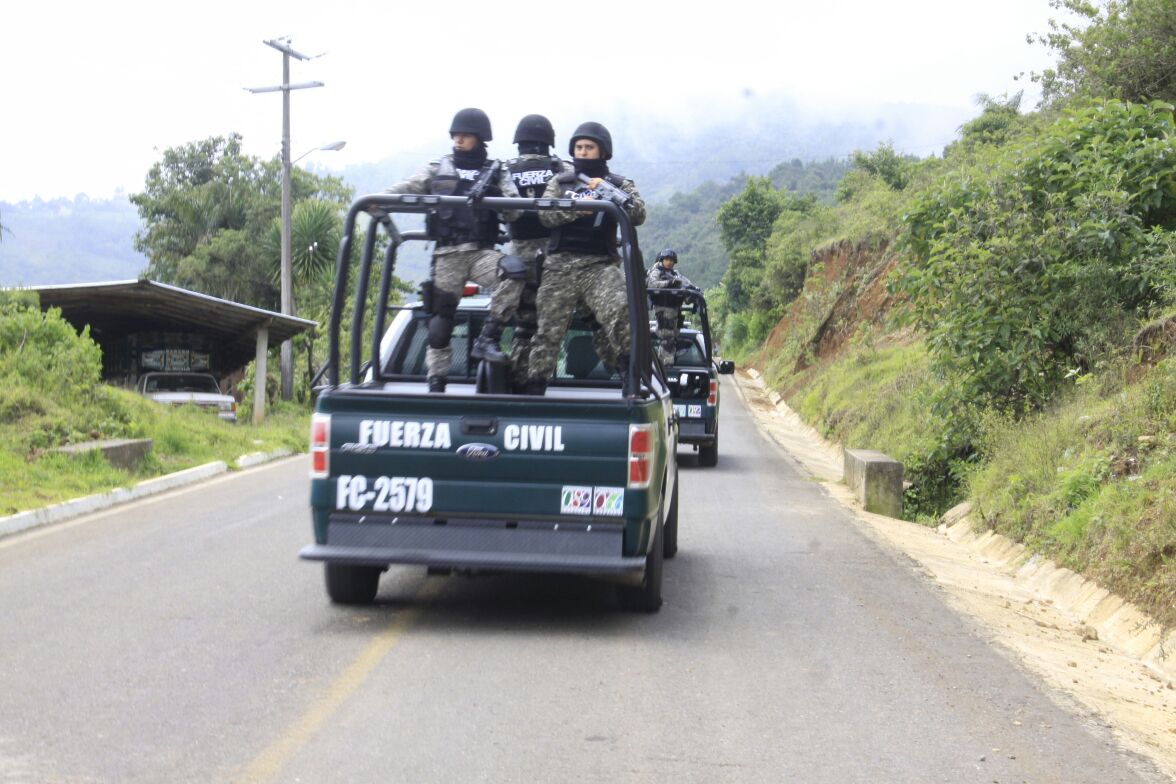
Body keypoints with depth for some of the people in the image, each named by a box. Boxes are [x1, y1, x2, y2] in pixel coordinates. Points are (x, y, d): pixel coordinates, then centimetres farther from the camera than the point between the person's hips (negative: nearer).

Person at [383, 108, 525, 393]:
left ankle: (487, 340, -24)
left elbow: (513, 212, 3)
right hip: (447, 254, 0)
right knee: (441, 318, 0)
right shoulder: (438, 169, 14)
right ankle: (436, 384, 8)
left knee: (514, 272, -30)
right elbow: (407, 188, 3)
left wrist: (503, 204, -20)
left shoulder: (496, 173, 13)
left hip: (481, 252, 0)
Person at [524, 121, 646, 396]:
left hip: (601, 265, -1)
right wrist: (580, 207, -14)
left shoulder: (619, 184, 13)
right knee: (548, 328, 0)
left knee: (620, 309, -29)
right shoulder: (560, 182, 16)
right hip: (560, 264, 2)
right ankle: (534, 389, 7)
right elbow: (545, 214, 1)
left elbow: (639, 215, -3)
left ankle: (628, 367, -16)